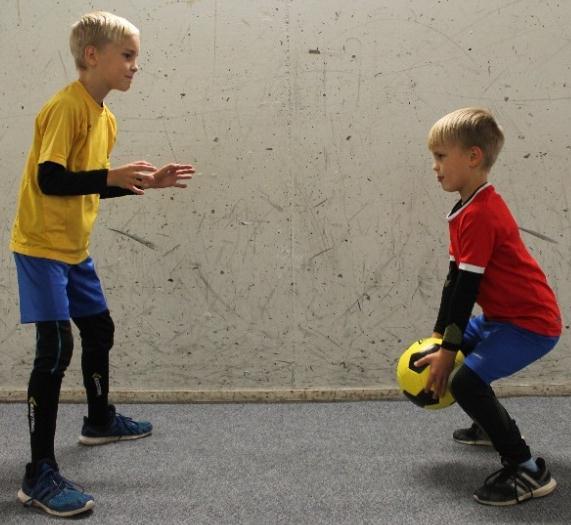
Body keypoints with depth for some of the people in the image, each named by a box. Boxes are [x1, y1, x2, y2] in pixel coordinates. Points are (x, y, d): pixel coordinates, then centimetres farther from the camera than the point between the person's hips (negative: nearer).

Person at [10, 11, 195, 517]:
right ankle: (39, 475, -7)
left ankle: (100, 420, 43)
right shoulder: (65, 107, -18)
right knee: (56, 348, -13)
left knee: (99, 329, 20)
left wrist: (146, 181, 5)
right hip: (42, 247, -9)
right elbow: (51, 181, -24)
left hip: (74, 248, 10)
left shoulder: (104, 117, 9)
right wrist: (111, 176, -32)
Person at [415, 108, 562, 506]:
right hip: (504, 314, 11)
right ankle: (495, 426, 38)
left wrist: (448, 350, -18)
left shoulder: (479, 215, -24)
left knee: (465, 380, -23)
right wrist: (439, 336, 12)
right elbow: (455, 278, 11)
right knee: (441, 350, 23)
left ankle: (528, 471, -13)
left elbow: (467, 287, -23)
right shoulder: (472, 208, 8)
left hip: (532, 322, -11)